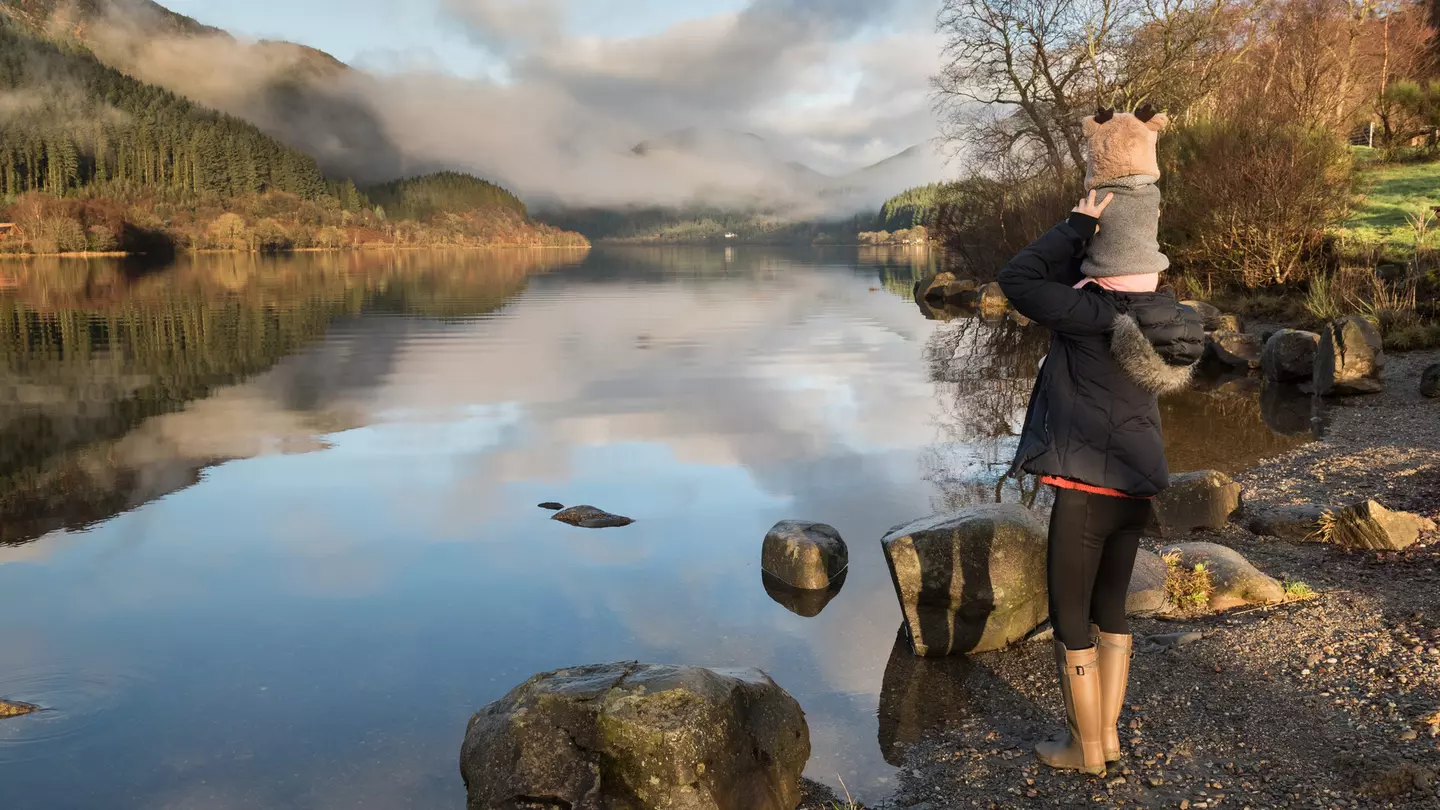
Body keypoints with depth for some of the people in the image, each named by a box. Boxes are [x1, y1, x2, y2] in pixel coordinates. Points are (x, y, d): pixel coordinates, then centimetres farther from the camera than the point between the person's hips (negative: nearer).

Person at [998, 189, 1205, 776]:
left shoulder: (1093, 319, -19)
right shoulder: (1158, 320, 4)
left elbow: (1017, 280, -15)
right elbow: (1075, 284, 18)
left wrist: (1079, 226, -10)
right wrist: (1092, 233, 6)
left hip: (1084, 493, -8)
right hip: (1134, 492, 8)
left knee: (1069, 617, 7)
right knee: (1110, 609, 19)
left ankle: (1086, 748, 19)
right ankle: (1107, 733, 31)